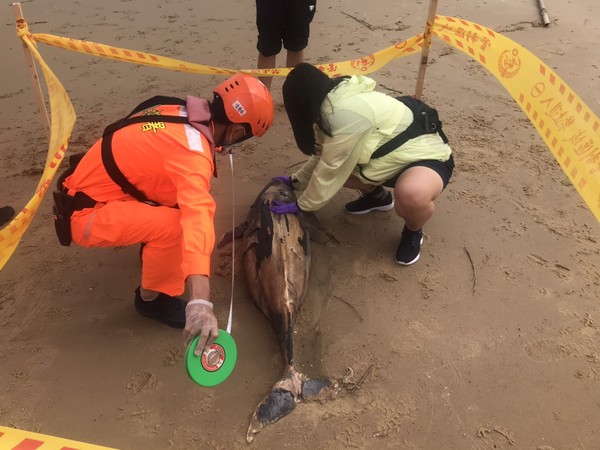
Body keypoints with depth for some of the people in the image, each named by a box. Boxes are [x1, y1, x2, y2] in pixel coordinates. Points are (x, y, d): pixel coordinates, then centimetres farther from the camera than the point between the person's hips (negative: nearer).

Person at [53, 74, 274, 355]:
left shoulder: (180, 111, -2)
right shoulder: (191, 151, -29)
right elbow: (197, 217, -43)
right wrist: (200, 300, -52)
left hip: (92, 188, 9)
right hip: (86, 215, -9)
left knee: (182, 195, 7)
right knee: (174, 225, -25)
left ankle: (154, 248, 26)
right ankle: (151, 298, -1)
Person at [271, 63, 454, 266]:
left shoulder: (345, 112, -32)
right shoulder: (337, 99, -2)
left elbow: (329, 170, -24)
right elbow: (323, 154, 11)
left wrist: (301, 205, -11)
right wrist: (296, 180, 15)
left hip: (428, 156, -9)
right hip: (395, 154, 9)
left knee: (412, 195, -40)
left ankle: (414, 231, -5)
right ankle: (377, 195, 23)